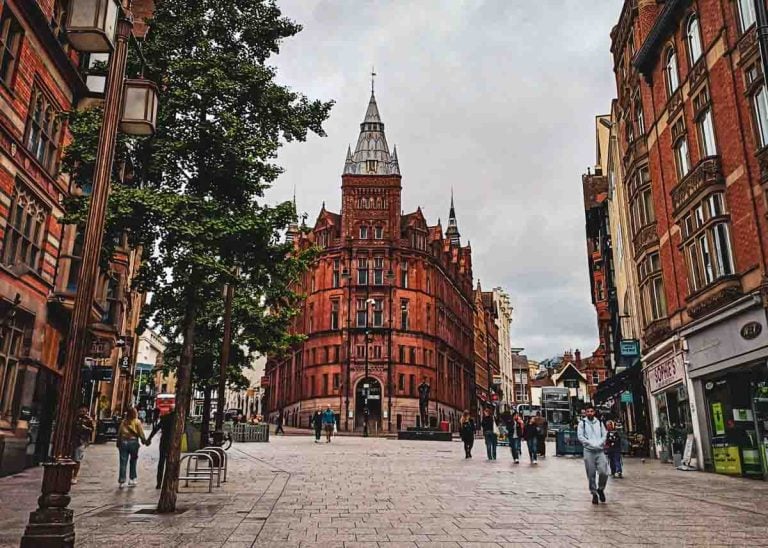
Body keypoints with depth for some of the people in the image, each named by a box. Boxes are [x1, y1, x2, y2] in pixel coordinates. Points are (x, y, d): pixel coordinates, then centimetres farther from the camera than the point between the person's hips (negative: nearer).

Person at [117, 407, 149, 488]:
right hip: (133, 442, -2)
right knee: (133, 462, 12)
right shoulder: (137, 422, -4)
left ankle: (121, 481, 4)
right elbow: (141, 434, -3)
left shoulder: (123, 422, 4)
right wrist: (145, 441, 9)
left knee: (123, 463, 4)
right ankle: (132, 479, 15)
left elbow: (119, 433, 6)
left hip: (123, 442, 2)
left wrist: (118, 443, 14)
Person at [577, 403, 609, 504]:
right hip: (588, 451, -2)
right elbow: (580, 436, -4)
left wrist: (599, 443, -10)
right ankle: (594, 493, 15)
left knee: (604, 472, -8)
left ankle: (600, 489, 18)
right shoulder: (582, 423, 3)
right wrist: (591, 444, -13)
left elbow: (604, 435, 7)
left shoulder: (599, 423, 12)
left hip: (600, 451, 2)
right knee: (591, 474, 1)